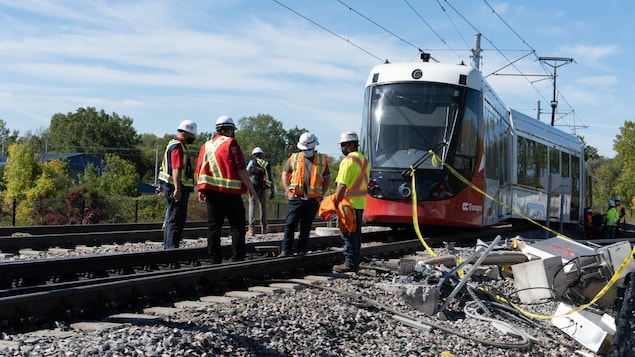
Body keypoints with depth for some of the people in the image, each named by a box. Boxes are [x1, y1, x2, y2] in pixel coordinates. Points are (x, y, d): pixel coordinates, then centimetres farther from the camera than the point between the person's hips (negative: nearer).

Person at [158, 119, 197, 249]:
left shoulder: (175, 144, 20)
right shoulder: (178, 147, -15)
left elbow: (171, 167, 27)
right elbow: (176, 169, -25)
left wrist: (162, 184, 33)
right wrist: (177, 189, -31)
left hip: (172, 188, 11)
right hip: (178, 190, -11)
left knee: (171, 218, 17)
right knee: (176, 220, -9)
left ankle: (168, 246, 25)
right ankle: (172, 248, -9)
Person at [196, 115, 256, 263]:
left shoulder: (206, 145, 13)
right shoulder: (231, 143, -5)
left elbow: (199, 169, 12)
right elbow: (241, 169, -11)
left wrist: (201, 190, 17)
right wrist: (250, 187, -4)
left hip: (211, 191, 6)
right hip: (230, 192, -6)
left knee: (213, 226, 9)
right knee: (237, 226, -1)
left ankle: (215, 260, 10)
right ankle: (237, 258, -5)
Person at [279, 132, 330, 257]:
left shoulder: (322, 160, 9)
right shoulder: (294, 158, 7)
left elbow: (327, 178, 13)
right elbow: (285, 175, 9)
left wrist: (321, 194, 2)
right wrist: (288, 192, -2)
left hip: (313, 200, 1)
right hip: (295, 198, -1)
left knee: (306, 228, 8)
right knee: (290, 225, -5)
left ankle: (302, 252, 15)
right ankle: (285, 251, -1)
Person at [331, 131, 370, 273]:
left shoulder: (348, 161, -15)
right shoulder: (364, 160, 15)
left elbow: (342, 185, -20)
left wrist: (336, 202, -15)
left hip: (349, 203, -9)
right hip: (361, 203, 9)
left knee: (348, 234, -4)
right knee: (356, 233, 14)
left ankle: (349, 264, -1)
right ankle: (355, 262, 20)